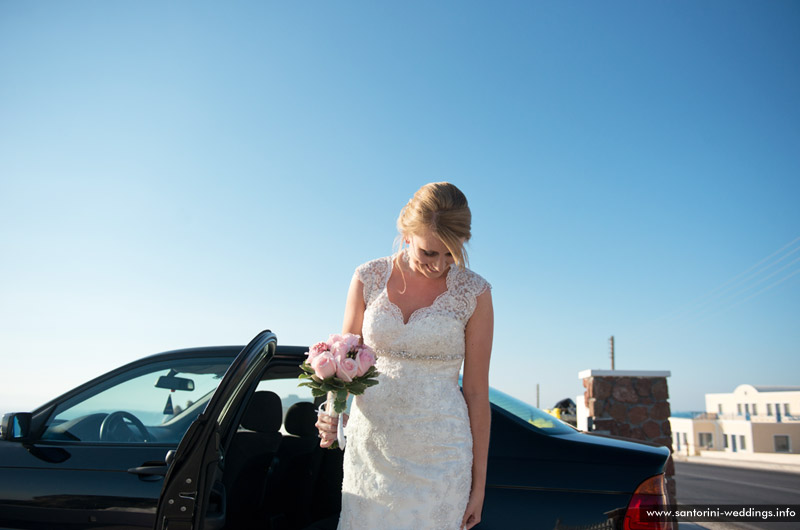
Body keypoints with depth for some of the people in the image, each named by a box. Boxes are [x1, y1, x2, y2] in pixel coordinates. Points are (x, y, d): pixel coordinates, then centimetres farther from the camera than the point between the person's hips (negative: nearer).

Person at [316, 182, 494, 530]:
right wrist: (331, 413, -14)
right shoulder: (368, 278, -2)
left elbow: (476, 391, -3)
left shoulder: (473, 292, -7)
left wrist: (478, 483, 0)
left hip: (439, 456, -1)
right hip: (369, 448, 2)